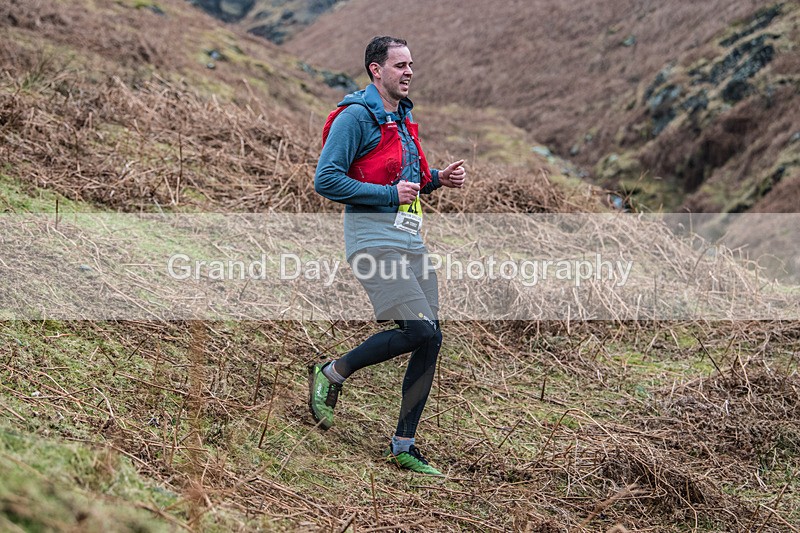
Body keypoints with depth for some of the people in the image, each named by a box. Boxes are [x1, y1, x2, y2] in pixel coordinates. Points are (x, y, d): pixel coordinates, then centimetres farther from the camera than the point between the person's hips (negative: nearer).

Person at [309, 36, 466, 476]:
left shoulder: (403, 117, 19)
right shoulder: (356, 116, -8)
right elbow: (325, 180, -16)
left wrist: (438, 179, 10)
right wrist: (390, 194, -16)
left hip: (411, 242, 9)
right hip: (374, 239, -9)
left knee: (431, 340, 2)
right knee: (419, 330, -19)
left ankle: (403, 445, 11)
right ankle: (331, 374, 2)